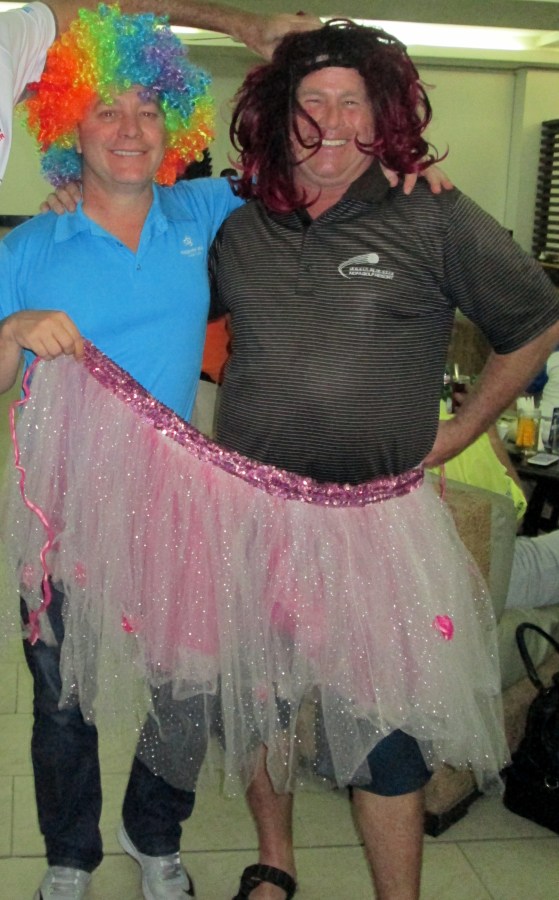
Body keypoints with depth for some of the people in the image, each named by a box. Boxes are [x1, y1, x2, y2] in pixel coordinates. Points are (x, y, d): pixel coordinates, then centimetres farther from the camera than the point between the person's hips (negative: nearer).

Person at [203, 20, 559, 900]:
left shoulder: (433, 219, -6)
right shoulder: (237, 226, 4)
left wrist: (453, 434, 3)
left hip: (377, 520, -3)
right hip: (251, 511, 4)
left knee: (384, 727, 3)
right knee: (257, 698, 18)